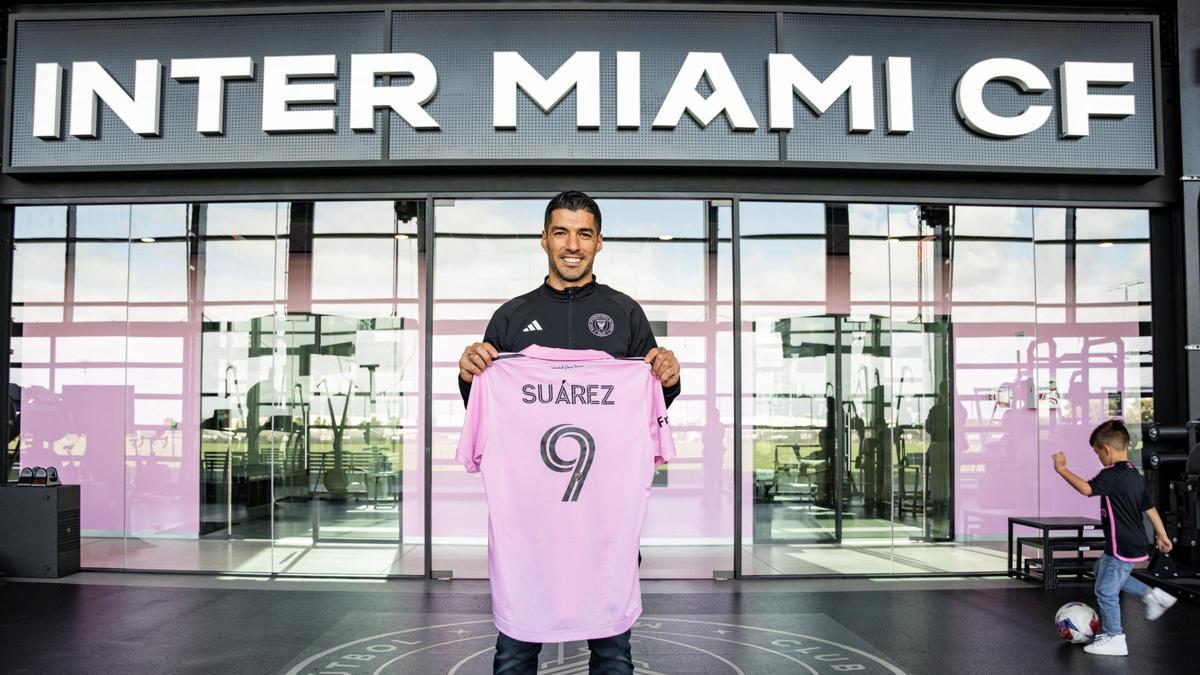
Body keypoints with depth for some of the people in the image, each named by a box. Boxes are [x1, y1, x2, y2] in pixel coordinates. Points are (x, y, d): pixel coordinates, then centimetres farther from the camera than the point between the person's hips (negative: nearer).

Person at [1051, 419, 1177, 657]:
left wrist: (1061, 469, -28)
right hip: (1136, 544, 10)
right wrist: (1162, 535, 22)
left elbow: (1086, 488, -35)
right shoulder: (1134, 474, 8)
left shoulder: (1112, 475, -22)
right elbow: (1150, 508, 15)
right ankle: (1152, 595, 26)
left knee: (1105, 590, 2)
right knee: (1102, 571, 28)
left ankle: (1114, 639, 12)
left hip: (1122, 548, -10)